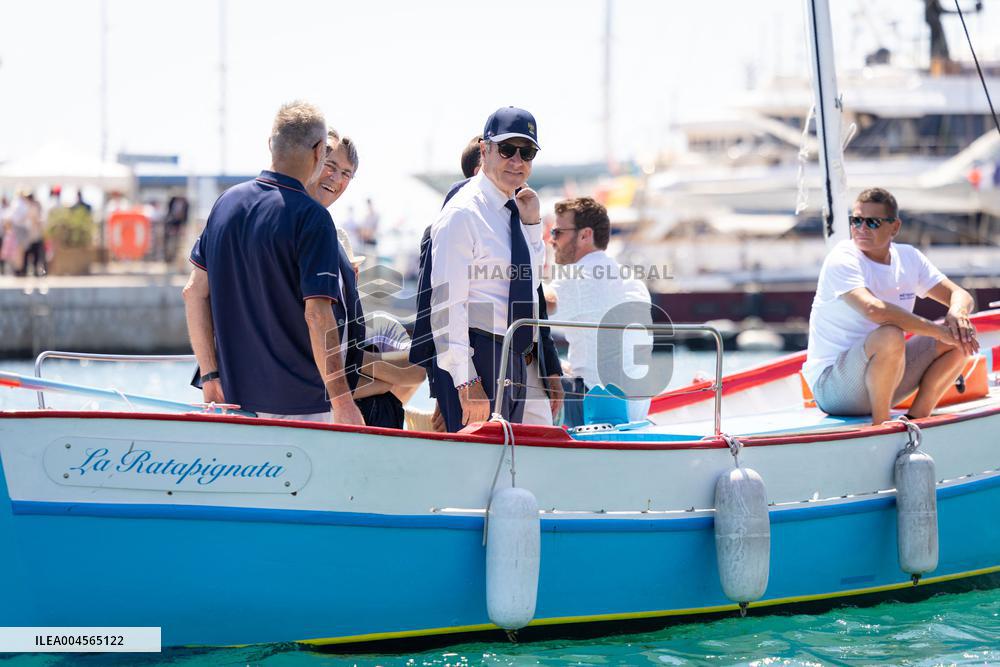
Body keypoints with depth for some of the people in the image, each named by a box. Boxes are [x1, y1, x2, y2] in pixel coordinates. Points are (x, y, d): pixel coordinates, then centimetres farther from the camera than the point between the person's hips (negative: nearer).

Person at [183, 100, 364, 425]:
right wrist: (342, 401, -15)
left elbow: (195, 291, 9)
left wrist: (210, 374, 12)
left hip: (237, 395, 7)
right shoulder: (311, 218, -14)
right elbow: (317, 315, -19)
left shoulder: (227, 202, 7)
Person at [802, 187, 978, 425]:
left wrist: (957, 313, -19)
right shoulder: (842, 259, -16)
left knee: (959, 335, -4)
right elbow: (874, 310, -34)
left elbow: (959, 295, 6)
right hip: (831, 386, -8)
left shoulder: (908, 257, 6)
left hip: (885, 381, 8)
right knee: (890, 336, -36)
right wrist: (938, 331, -31)